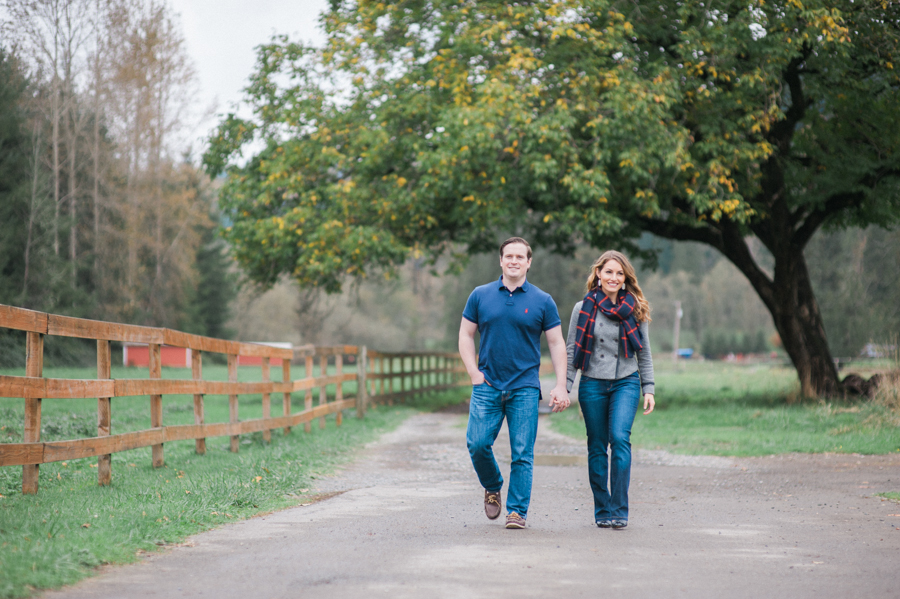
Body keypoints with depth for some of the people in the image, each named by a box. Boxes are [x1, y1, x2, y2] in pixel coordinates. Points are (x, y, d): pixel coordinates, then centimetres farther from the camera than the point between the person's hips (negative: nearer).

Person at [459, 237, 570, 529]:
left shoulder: (542, 301, 4)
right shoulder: (480, 296, 6)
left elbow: (557, 344, 5)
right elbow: (465, 335, 11)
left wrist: (560, 386, -3)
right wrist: (475, 374, -1)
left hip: (525, 388, -1)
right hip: (487, 386, 1)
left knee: (522, 453, -3)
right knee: (477, 443, -8)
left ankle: (517, 511, 5)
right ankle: (492, 488, 20)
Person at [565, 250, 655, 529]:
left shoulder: (635, 310, 4)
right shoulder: (584, 308, 2)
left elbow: (644, 352, 10)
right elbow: (571, 351, 5)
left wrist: (648, 389, 4)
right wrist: (565, 388, -2)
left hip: (626, 383, -1)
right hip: (593, 384, 1)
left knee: (620, 438, -17)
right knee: (597, 446, 4)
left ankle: (619, 510, -13)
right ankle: (602, 510, 15)